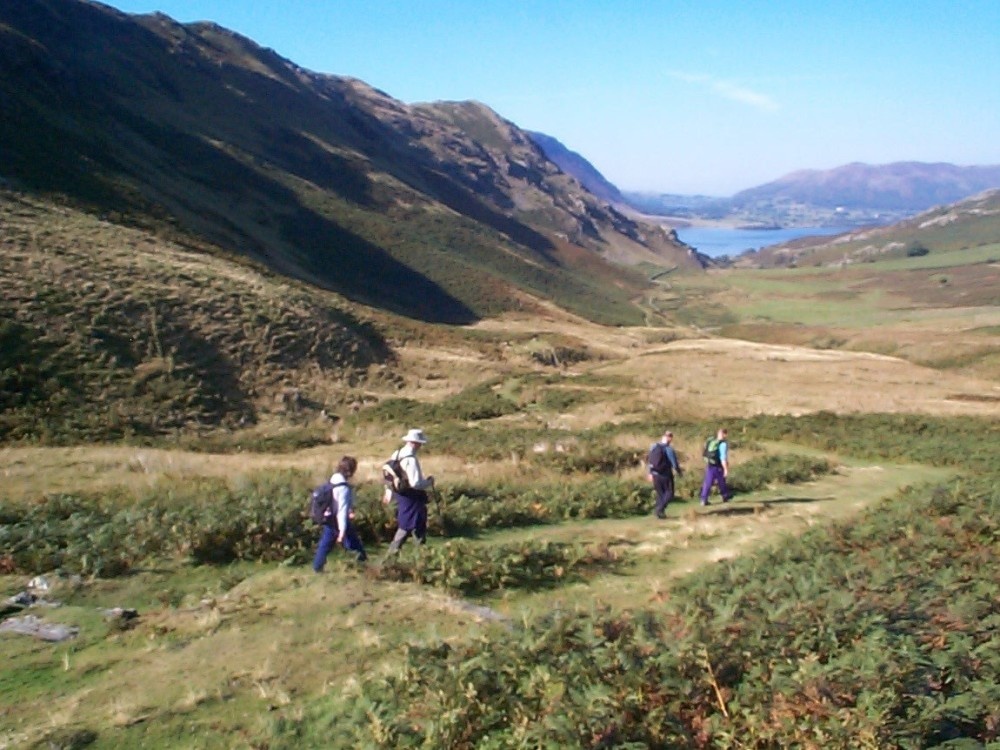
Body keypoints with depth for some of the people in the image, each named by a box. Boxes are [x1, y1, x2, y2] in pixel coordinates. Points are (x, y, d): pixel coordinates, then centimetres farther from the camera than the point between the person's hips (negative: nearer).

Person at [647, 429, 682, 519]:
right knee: (669, 493, 7)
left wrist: (650, 473, 17)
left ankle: (661, 512, 17)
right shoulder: (669, 449, -15)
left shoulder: (653, 447, 2)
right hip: (666, 475, -5)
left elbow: (650, 461, 7)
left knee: (660, 493, 17)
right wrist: (679, 472, 7)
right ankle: (659, 509, -8)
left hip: (655, 474, 5)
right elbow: (674, 463, -11)